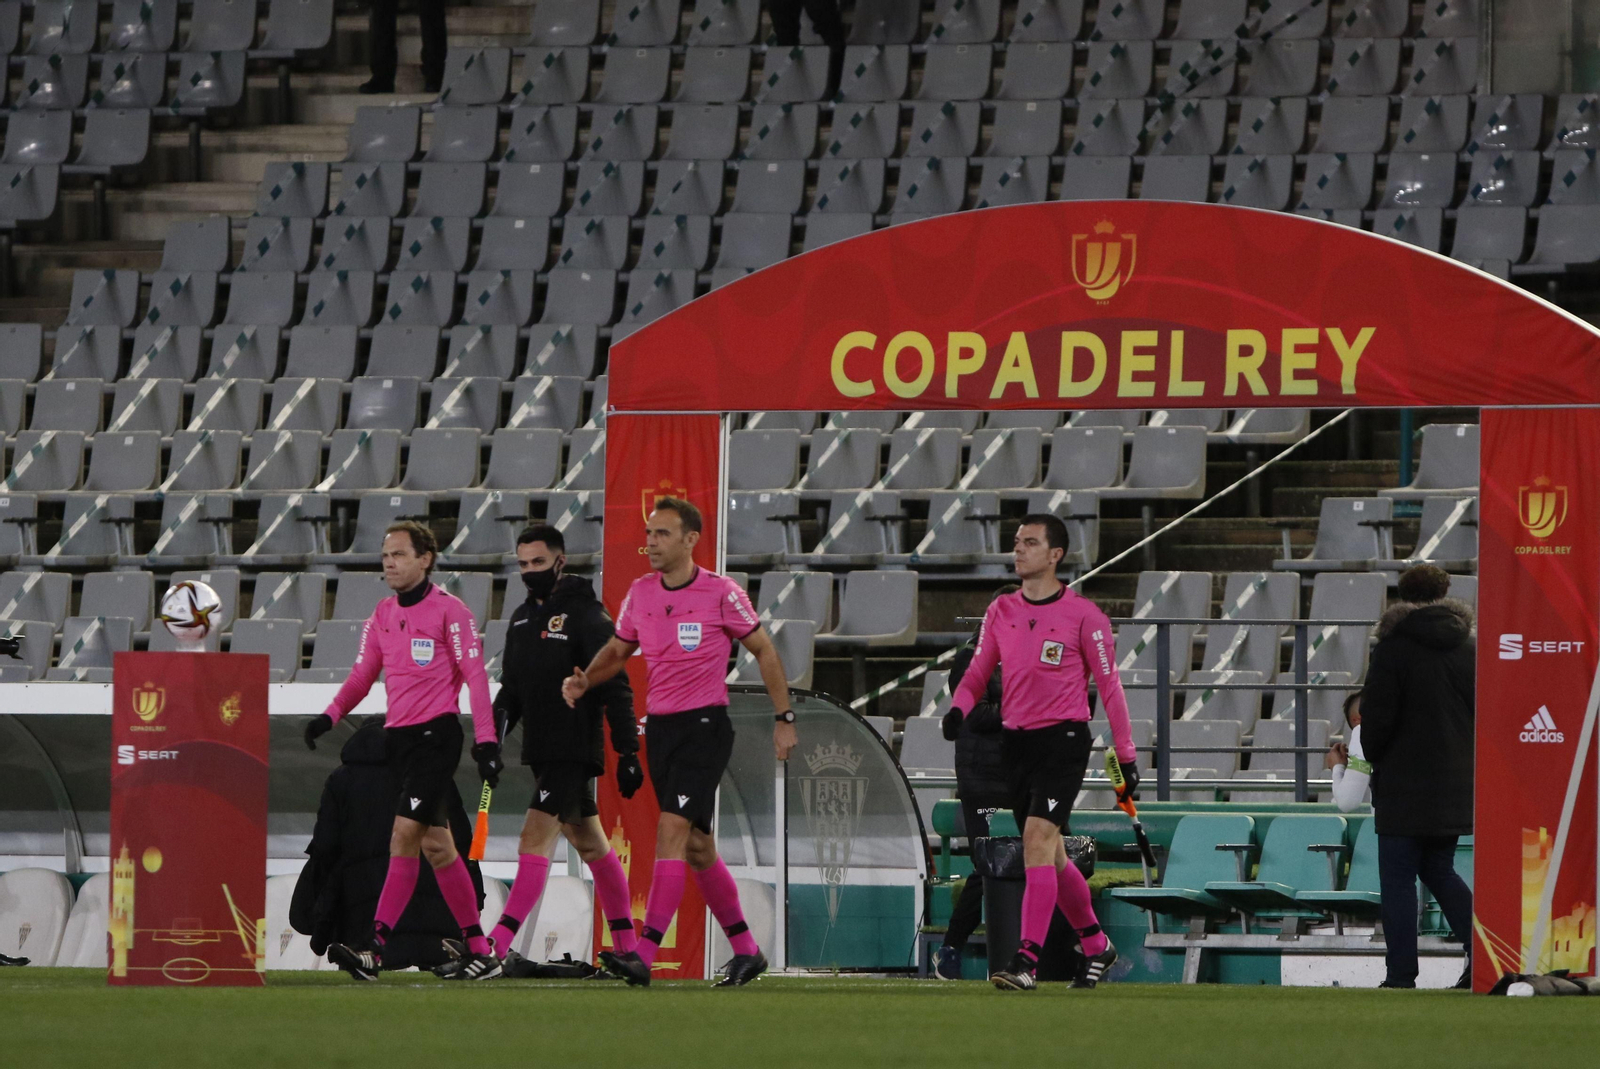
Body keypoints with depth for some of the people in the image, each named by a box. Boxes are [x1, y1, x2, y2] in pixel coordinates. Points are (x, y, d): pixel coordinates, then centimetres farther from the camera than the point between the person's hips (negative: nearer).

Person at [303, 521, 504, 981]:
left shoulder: (449, 612, -6)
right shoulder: (383, 615, 13)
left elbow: (475, 676, -8)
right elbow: (363, 673, 16)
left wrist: (486, 739, -14)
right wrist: (331, 715, -1)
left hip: (437, 733, -7)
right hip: (398, 735, 7)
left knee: (405, 833, -16)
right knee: (435, 845, 8)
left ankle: (375, 950, -21)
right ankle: (479, 952, 14)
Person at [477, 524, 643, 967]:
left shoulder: (585, 615, -10)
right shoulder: (522, 619, 14)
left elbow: (616, 689, -12)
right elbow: (513, 685, 20)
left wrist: (628, 752, -16)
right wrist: (500, 718, -1)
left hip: (576, 749, -8)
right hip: (542, 753, 8)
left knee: (536, 838, -16)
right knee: (591, 844, 14)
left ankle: (500, 942, -22)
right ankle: (626, 944, 21)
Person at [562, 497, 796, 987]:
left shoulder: (721, 594, -8)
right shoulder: (640, 593, 6)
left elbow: (763, 650, 1)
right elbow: (617, 650, 18)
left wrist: (785, 718, 1)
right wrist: (584, 680, -2)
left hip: (705, 725, -6)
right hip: (659, 726, 6)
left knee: (672, 830, -18)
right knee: (696, 846, 10)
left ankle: (644, 955, -24)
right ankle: (746, 951, 23)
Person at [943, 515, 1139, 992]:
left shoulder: (1082, 615, -6)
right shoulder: (1001, 611, 8)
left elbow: (1109, 685, -2)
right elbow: (978, 673, 13)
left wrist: (1126, 755, -1)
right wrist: (959, 707, -10)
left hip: (1063, 738, -6)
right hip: (1015, 739, 6)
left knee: (1038, 838, -20)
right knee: (1050, 856, 12)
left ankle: (1027, 961, -24)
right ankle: (1096, 945, 29)